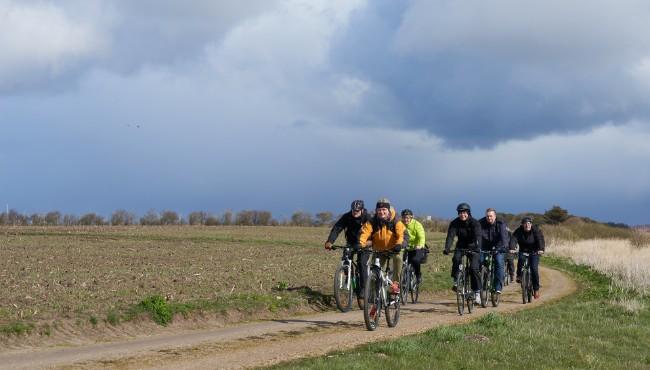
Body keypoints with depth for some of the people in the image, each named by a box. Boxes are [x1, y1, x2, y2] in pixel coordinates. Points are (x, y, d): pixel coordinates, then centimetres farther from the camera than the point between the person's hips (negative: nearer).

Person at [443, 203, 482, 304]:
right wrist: (447, 248, -40)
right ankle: (456, 281, -13)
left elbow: (478, 236, -33)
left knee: (474, 269, -16)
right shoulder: (455, 223, -12)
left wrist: (477, 246, -51)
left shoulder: (474, 223, -19)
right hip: (461, 246, 2)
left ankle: (477, 292, -6)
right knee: (456, 259, -29)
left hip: (473, 247, -2)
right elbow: (450, 236, -24)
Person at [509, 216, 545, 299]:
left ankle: (536, 290, -3)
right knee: (521, 260, -31)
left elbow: (540, 240, -31)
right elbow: (514, 239, -27)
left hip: (534, 252, -2)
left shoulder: (536, 230, -17)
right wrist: (512, 248, -46)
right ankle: (519, 276, -4)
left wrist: (541, 249, -50)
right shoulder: (518, 231, -13)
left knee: (534, 269, -15)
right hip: (523, 251, 2)